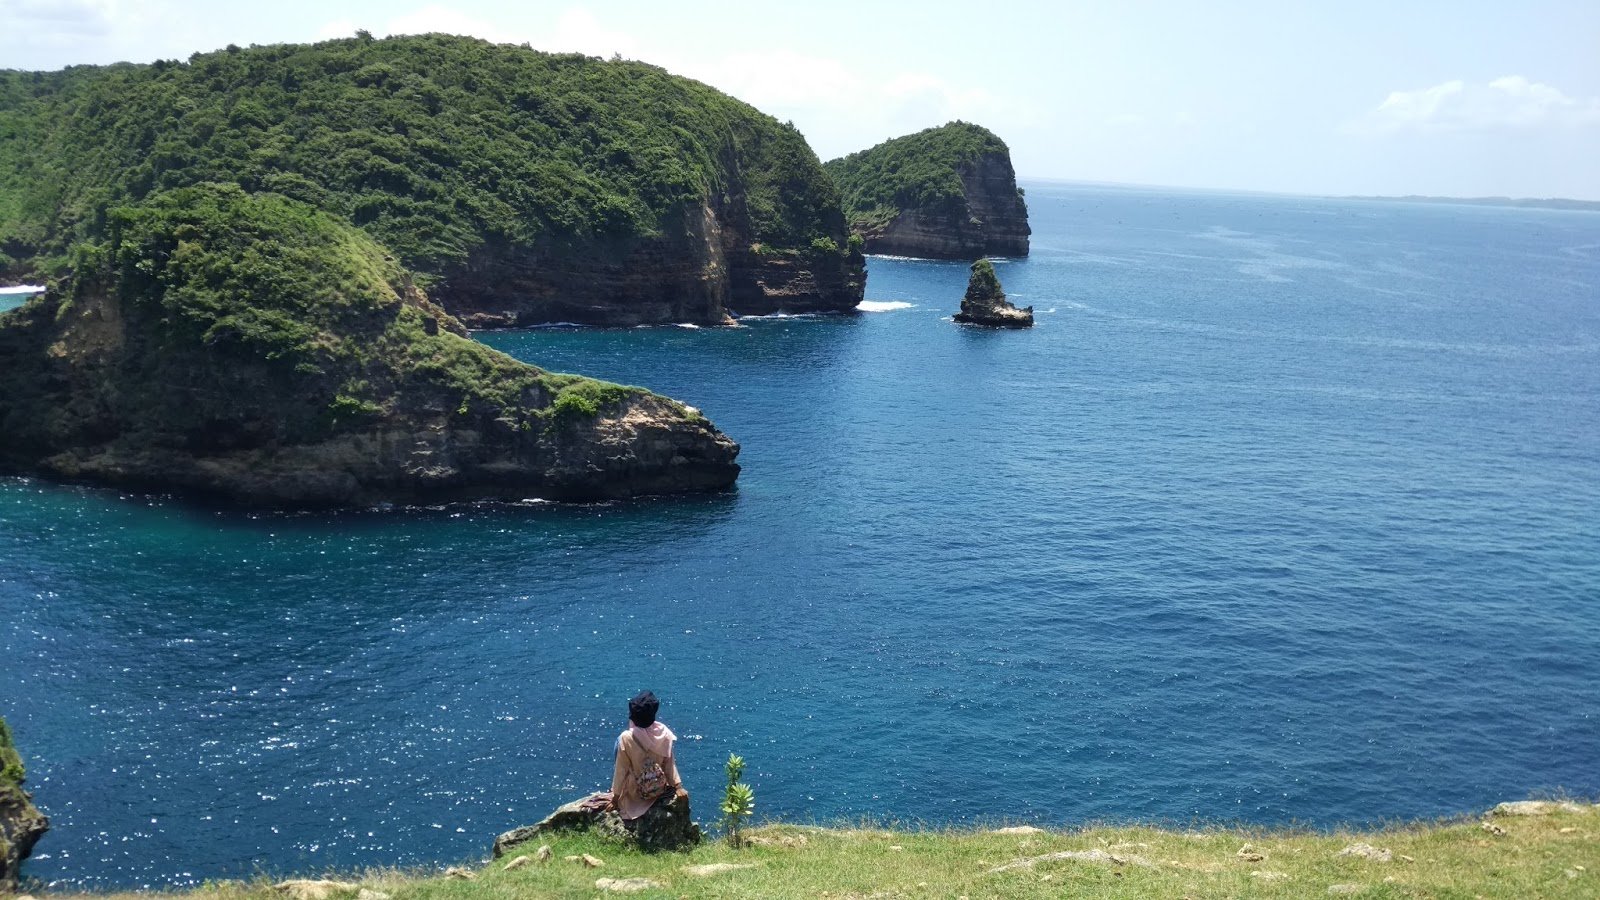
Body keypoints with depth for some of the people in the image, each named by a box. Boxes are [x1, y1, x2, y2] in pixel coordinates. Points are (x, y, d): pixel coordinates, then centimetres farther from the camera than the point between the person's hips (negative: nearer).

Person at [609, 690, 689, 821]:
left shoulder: (626, 738, -26)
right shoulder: (663, 733, -19)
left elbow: (621, 769, -16)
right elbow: (669, 762, -10)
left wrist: (616, 794, -4)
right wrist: (678, 786, 1)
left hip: (636, 792, -2)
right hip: (660, 788, 2)